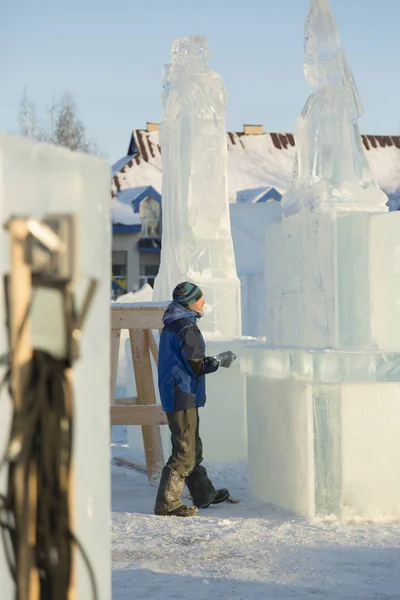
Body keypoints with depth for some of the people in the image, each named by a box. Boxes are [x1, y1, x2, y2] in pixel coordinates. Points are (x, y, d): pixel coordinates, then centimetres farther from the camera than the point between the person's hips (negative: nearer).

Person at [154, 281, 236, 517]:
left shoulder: (171, 326, 15)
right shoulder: (187, 328, -16)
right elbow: (197, 366, -17)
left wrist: (215, 360, 22)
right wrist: (221, 360, -2)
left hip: (175, 396, 11)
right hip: (184, 397, -11)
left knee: (193, 447, 20)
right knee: (185, 452, -8)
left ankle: (204, 494, 32)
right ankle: (167, 503, -8)